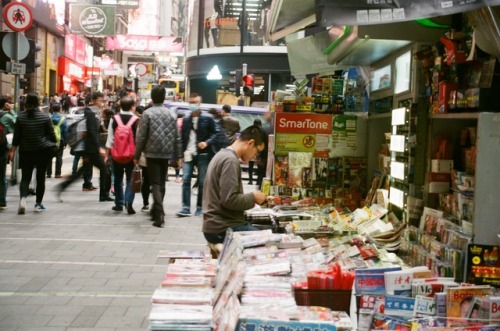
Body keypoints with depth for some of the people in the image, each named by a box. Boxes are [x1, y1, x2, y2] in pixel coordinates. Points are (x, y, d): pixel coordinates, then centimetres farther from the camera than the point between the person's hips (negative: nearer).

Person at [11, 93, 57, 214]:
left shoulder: (20, 117, -1)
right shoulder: (45, 117, -6)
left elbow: (16, 136, 2)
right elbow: (51, 134, 0)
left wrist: (13, 149, 11)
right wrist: (53, 145, 16)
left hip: (26, 152, 1)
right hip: (43, 151, -1)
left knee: (25, 177, 5)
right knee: (40, 177, 8)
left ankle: (23, 198, -19)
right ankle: (38, 204, 13)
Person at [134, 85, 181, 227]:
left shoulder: (147, 113, -6)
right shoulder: (172, 114, 6)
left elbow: (141, 136, -7)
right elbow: (176, 137, 7)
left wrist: (137, 155, 0)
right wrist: (177, 155, 14)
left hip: (152, 153, -4)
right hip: (166, 154, 4)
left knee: (155, 184, -4)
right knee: (161, 183, 15)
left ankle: (159, 215, -17)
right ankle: (156, 211, 27)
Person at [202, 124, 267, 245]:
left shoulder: (223, 154, 15)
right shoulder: (230, 160, -16)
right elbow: (229, 200, -24)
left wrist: (249, 199, 11)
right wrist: (253, 197, -9)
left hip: (218, 224, 10)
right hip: (223, 229, -10)